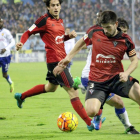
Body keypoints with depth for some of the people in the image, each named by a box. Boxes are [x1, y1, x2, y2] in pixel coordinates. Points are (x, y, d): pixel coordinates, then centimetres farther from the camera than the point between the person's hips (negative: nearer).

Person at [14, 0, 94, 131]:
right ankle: (90, 123, -8)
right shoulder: (45, 20, -12)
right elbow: (28, 32, -9)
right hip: (55, 60, -10)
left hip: (61, 59, 10)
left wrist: (69, 36, 4)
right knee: (72, 90, -9)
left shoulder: (60, 21, 11)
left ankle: (21, 96, 45)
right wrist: (21, 43, -26)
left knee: (51, 87, 30)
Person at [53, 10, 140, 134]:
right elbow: (82, 42, 15)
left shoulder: (125, 40, -7)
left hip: (117, 78, 0)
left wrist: (126, 73, -17)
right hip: (97, 81, 0)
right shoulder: (94, 32, -5)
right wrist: (68, 57, 12)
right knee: (91, 111, -20)